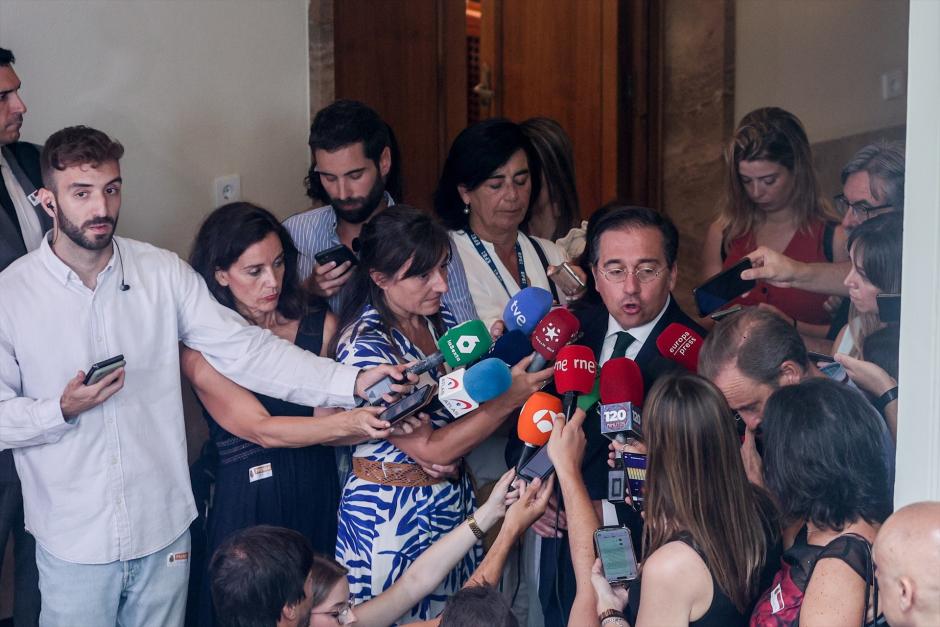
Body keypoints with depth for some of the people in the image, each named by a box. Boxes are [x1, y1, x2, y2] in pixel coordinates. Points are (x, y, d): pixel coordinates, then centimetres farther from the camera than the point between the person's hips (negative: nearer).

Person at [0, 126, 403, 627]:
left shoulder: (162, 274, -3)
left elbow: (243, 348, -8)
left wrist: (351, 382, -19)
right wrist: (63, 410, -22)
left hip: (163, 528, 2)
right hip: (73, 544, -2)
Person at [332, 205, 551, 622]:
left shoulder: (440, 319, 0)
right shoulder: (365, 345, -22)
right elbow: (430, 449, -22)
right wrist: (510, 397, -25)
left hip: (455, 501, 7)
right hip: (392, 517, -7)